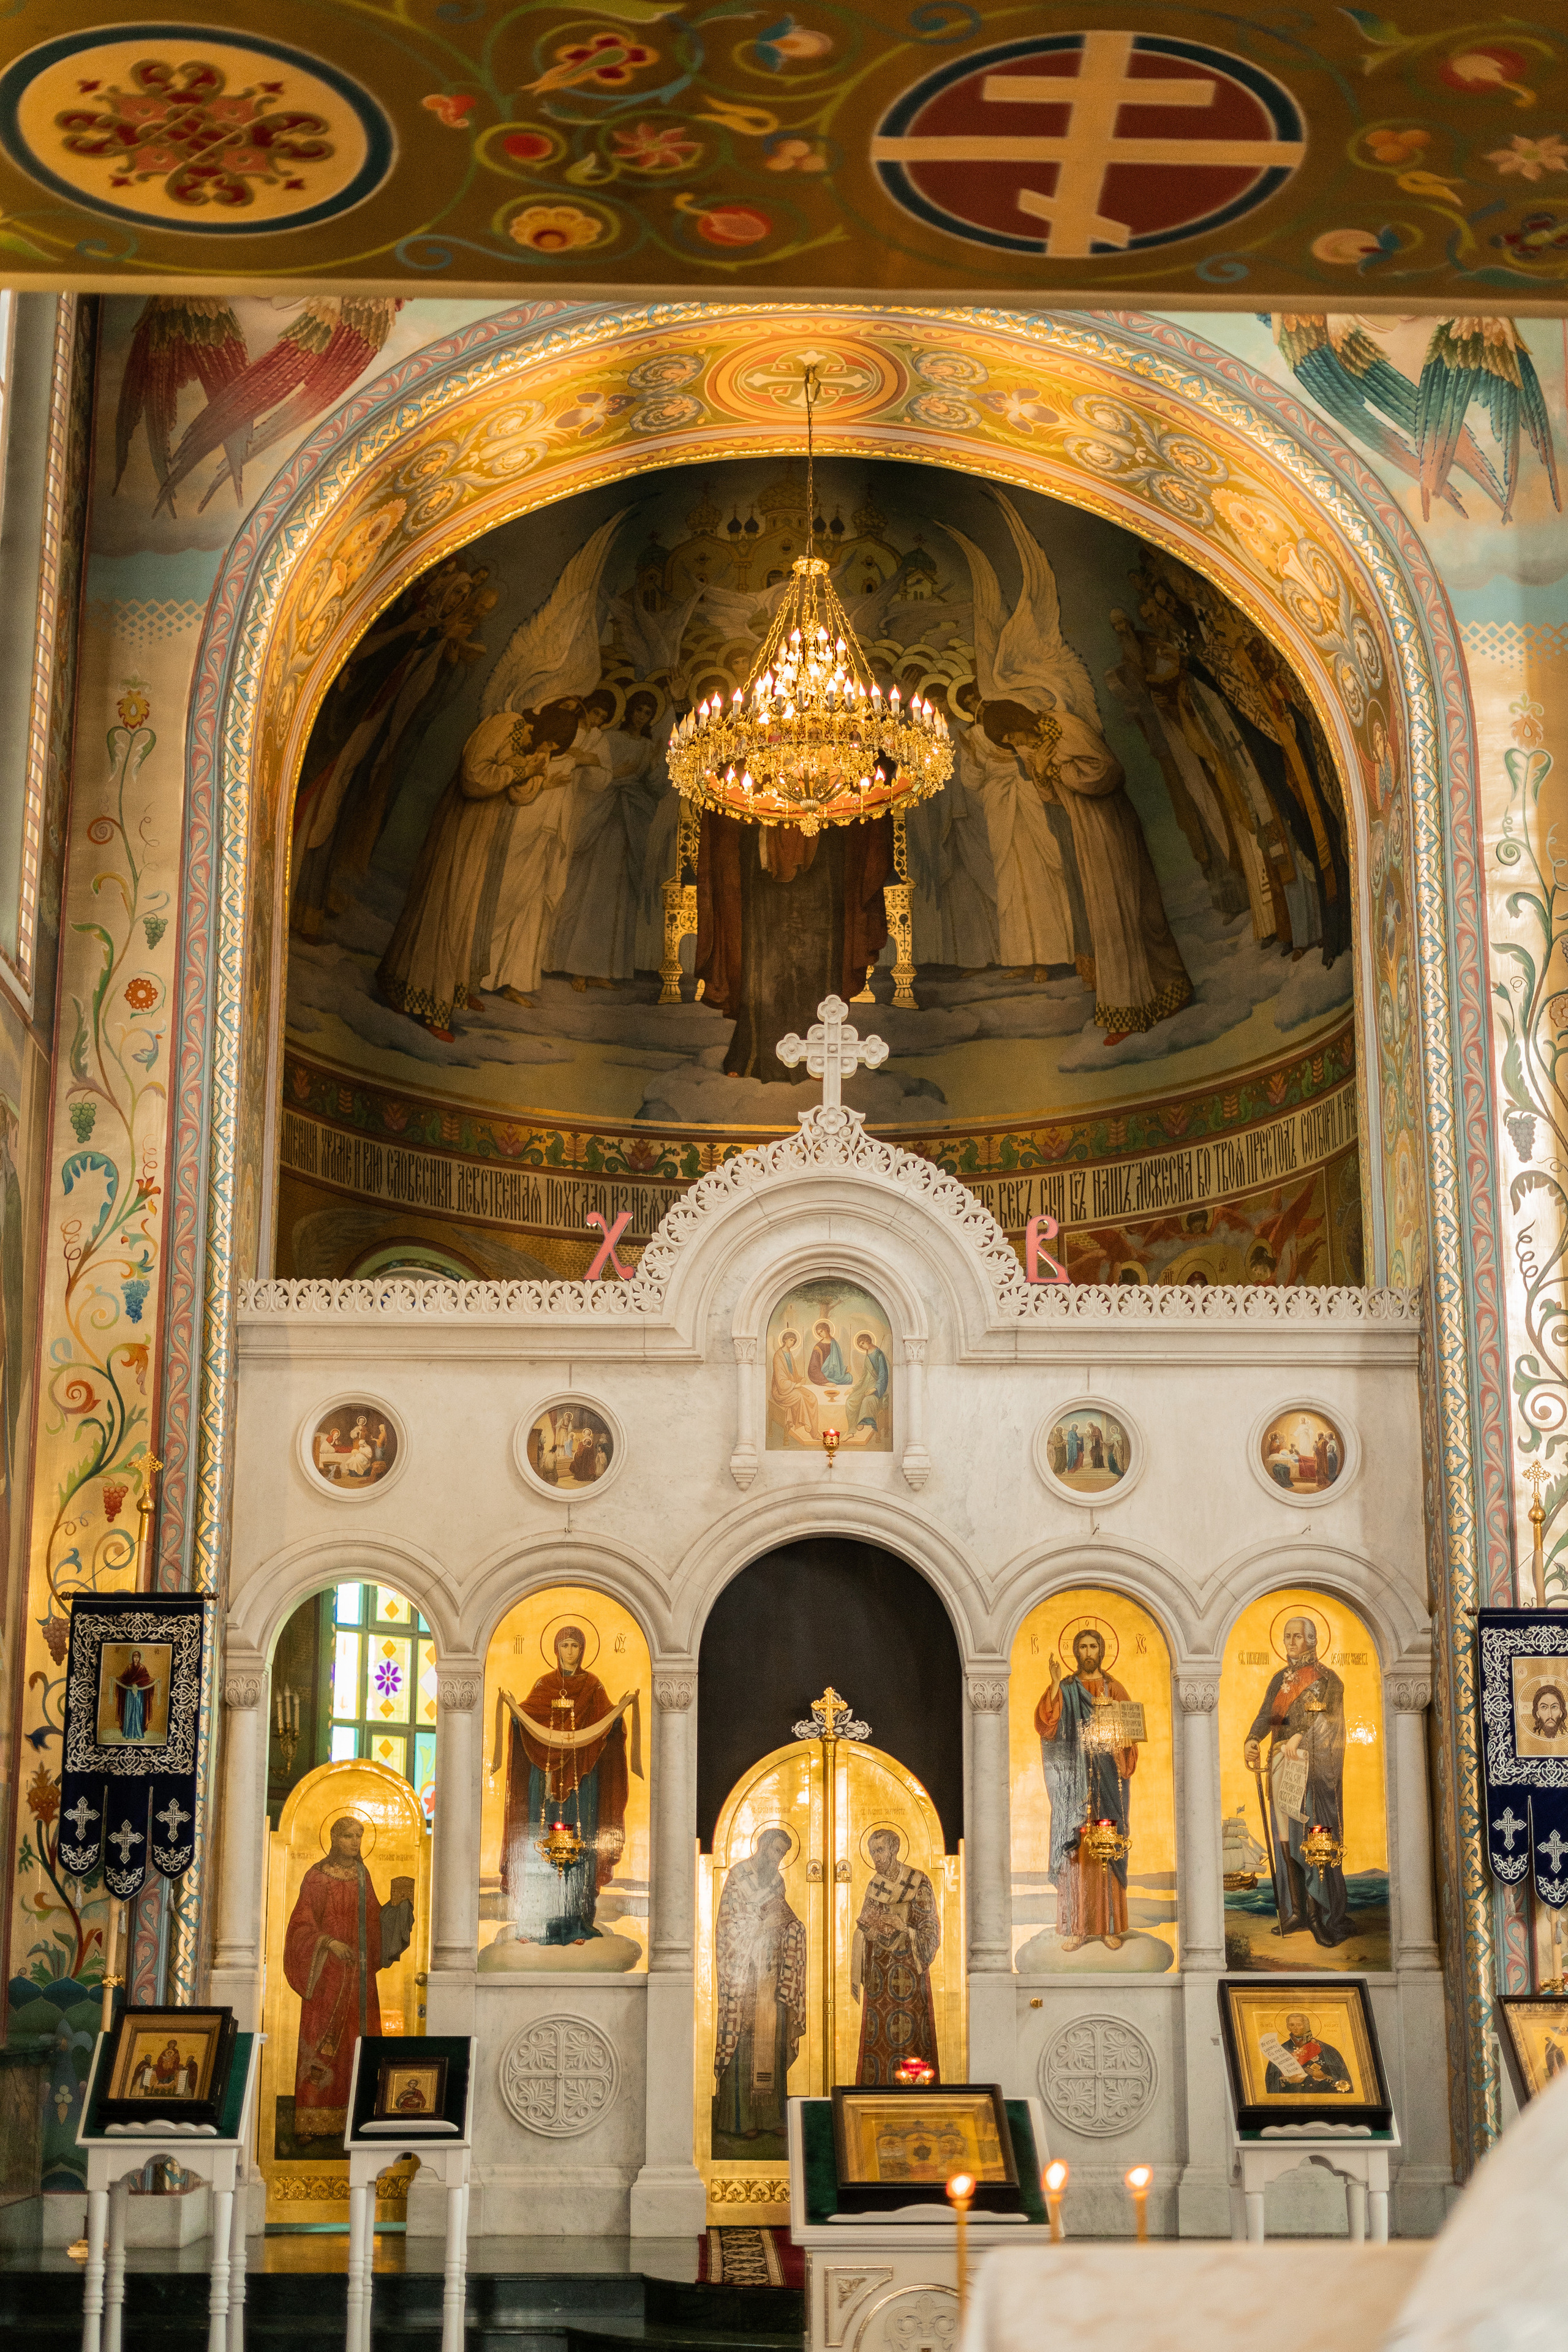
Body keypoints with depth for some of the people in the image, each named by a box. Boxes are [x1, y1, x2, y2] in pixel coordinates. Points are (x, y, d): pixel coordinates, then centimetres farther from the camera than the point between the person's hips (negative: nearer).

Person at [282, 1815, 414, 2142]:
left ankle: (348, 2120, 6)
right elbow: (301, 1923, -11)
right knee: (321, 2040, -7)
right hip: (327, 1972, -5)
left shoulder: (361, 1874, 11)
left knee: (354, 2040, 2)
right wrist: (329, 1943, -24)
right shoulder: (317, 1876, -7)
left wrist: (394, 1904, -1)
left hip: (358, 1972, 5)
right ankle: (312, 2123, -3)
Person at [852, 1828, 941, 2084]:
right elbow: (862, 1934, 14)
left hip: (907, 1974, -5)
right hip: (878, 1974, 5)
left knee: (906, 2035, -9)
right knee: (876, 2041, 2)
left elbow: (930, 1935, -5)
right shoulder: (874, 1886, 12)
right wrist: (855, 1977, 8)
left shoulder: (919, 1884, -4)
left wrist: (904, 1929, -22)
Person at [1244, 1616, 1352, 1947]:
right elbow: (1266, 1715, 3)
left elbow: (1327, 1719, -17)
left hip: (1313, 1769, -6)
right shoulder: (1281, 1680, 15)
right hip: (1282, 1767, 6)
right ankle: (1296, 1913, 13)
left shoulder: (1327, 1679, -3)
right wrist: (1252, 1740, -16)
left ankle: (1331, 1920, -7)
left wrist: (1300, 1738, -34)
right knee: (1286, 1840, 6)